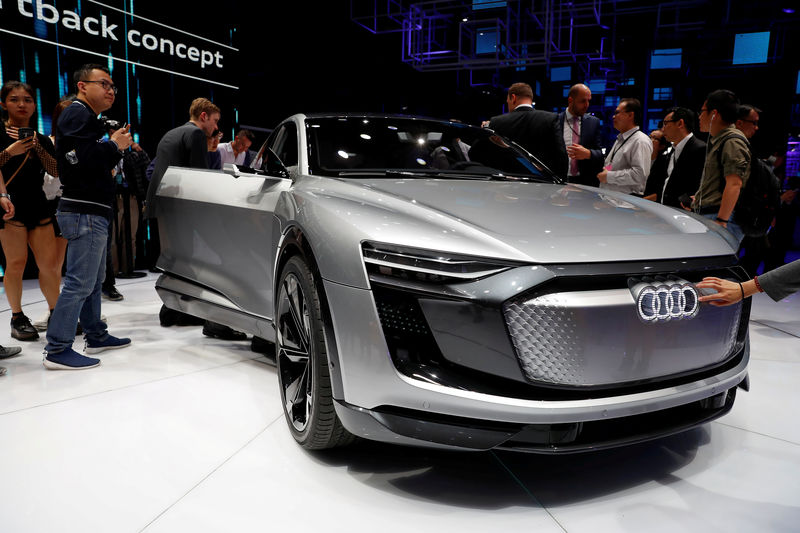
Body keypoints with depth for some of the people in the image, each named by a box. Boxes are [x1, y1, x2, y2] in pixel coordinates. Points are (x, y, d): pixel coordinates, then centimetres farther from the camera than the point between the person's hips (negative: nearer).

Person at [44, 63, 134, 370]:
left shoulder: (87, 118, 24)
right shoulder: (78, 115, -9)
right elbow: (78, 158, -24)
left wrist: (116, 148, 11)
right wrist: (113, 145, -14)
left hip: (91, 211, 11)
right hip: (85, 212, -11)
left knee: (94, 280, 17)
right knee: (80, 282, -10)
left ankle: (96, 336, 28)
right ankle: (57, 350, -6)